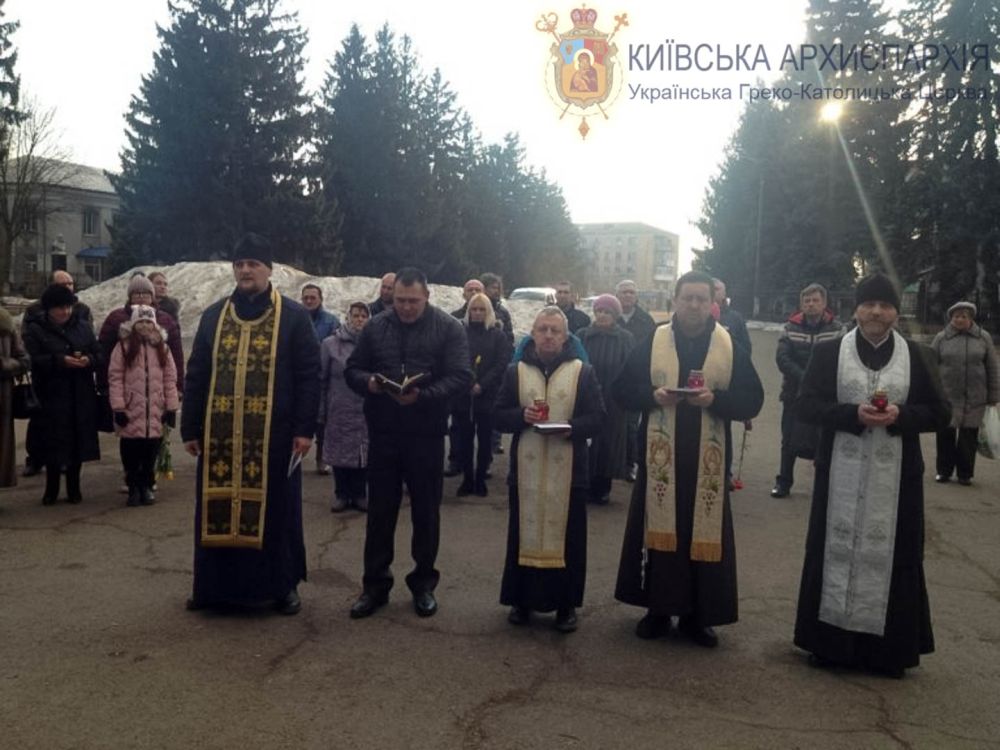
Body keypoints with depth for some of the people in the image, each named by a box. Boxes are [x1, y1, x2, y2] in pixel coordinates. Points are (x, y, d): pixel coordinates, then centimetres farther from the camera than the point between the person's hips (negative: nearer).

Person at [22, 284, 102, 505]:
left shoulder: (83, 327, 11)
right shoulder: (35, 330, 0)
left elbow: (98, 354, 8)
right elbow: (33, 360, -11)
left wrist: (89, 359, -14)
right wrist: (60, 361, -23)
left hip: (81, 397, 3)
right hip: (52, 397, -3)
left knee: (78, 442, 5)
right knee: (53, 443, 0)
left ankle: (73, 488, 17)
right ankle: (51, 489, 15)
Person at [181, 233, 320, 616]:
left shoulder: (294, 316, -1)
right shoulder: (213, 316, 9)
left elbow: (309, 375, -4)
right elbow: (196, 376, 9)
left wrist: (304, 428, -10)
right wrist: (190, 429, 5)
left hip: (273, 433, -3)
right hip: (219, 433, 3)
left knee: (275, 509, 6)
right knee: (217, 509, 9)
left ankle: (283, 585, 20)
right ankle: (214, 584, 24)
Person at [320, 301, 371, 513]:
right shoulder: (330, 344, 0)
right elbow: (321, 380, 0)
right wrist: (320, 414, -3)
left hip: (366, 412, 0)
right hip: (339, 411, 0)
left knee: (364, 453, 7)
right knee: (340, 453, 7)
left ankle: (360, 493, 22)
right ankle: (342, 494, 22)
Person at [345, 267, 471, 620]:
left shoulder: (448, 328, -3)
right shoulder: (375, 327, 6)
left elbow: (461, 377, -11)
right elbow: (352, 369, 9)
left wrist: (423, 396, -25)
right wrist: (367, 382, -14)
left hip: (426, 434, -2)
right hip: (383, 432, 2)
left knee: (426, 511, 10)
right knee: (380, 510, 9)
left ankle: (423, 583, 25)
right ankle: (375, 583, 22)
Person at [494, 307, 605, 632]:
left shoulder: (583, 372, 3)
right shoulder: (515, 371, 7)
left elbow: (597, 418, 0)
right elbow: (498, 416, 6)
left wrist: (571, 427, -18)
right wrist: (522, 416, -14)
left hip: (568, 470, -1)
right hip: (526, 469, 1)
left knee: (567, 536, 4)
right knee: (525, 533, 7)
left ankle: (566, 604, 17)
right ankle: (523, 599, 21)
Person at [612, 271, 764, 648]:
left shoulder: (731, 347, 3)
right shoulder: (652, 343, 3)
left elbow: (752, 400, 0)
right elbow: (622, 390, 4)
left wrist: (715, 399, -17)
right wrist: (652, 395, -15)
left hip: (707, 459, 0)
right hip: (660, 455, 0)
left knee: (703, 532, 5)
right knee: (660, 529, 5)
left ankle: (697, 614, 19)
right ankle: (658, 609, 19)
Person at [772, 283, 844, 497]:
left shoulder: (837, 328, 0)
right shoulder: (790, 327, 3)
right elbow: (782, 358, -8)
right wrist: (804, 378, -20)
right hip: (794, 393, 1)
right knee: (790, 441, 8)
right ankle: (783, 482, 20)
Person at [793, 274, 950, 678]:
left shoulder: (918, 357, 6)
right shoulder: (827, 352, 2)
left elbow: (940, 412, 5)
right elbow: (805, 405, -3)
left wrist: (901, 415, -15)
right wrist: (853, 414, -18)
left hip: (895, 477, 1)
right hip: (840, 473, -1)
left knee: (891, 555, 5)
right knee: (837, 551, 5)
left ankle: (888, 648, 19)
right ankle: (830, 640, 18)